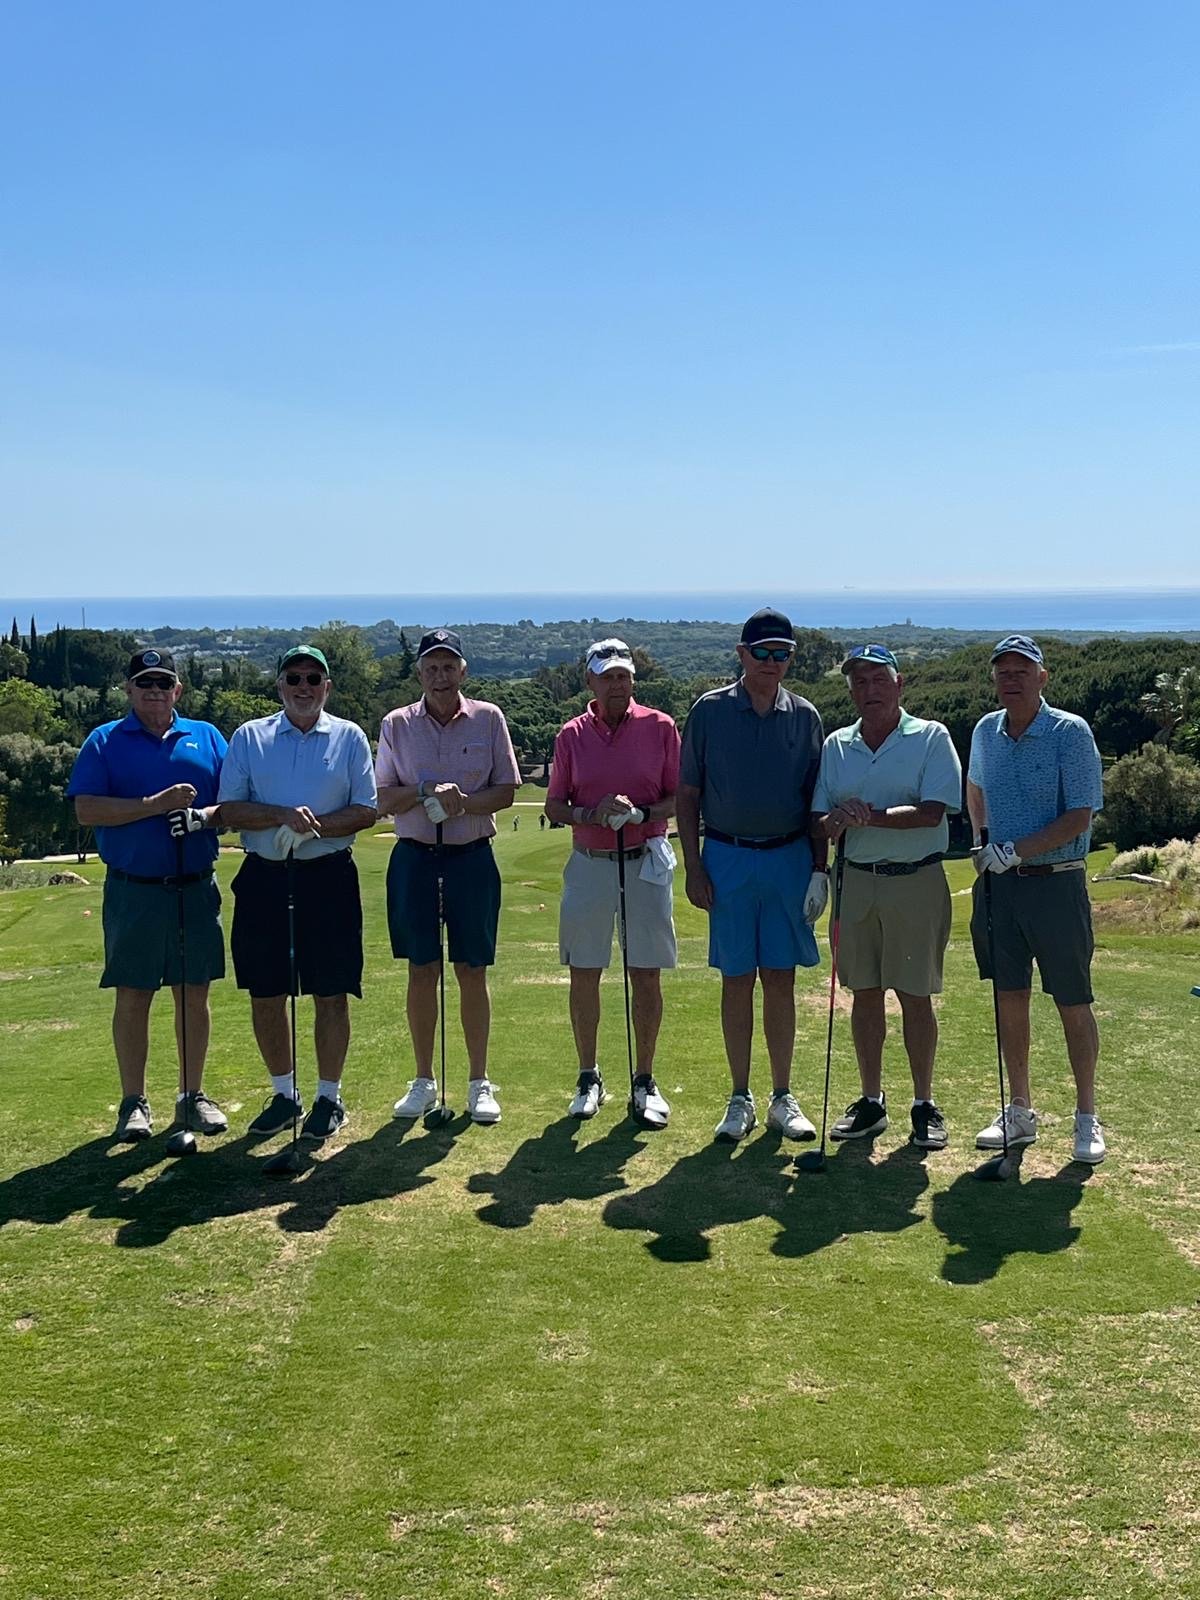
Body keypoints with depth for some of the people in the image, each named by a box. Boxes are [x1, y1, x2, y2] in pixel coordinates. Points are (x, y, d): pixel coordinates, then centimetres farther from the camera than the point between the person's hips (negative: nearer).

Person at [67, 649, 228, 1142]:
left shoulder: (206, 737, 10)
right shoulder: (104, 741, 3)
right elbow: (86, 810, -8)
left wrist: (204, 815, -15)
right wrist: (155, 805, -16)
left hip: (196, 889, 2)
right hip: (133, 891, -2)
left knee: (194, 993, 7)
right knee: (132, 995, 2)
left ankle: (192, 1095, 18)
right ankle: (133, 1102, 13)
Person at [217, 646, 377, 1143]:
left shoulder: (349, 737, 6)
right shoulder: (248, 737, 8)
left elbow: (366, 811, 1)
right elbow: (229, 809, 0)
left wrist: (317, 825, -15)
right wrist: (284, 816, -16)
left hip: (328, 875, -1)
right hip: (263, 877, 2)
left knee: (331, 992, 1)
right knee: (265, 993, 6)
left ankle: (329, 1097, 14)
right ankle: (284, 1093, 22)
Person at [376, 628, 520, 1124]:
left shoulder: (488, 718, 2)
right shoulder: (396, 724, 5)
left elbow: (506, 792, 1)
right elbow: (383, 800, 3)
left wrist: (463, 802, -17)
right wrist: (426, 792, -16)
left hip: (472, 856, -1)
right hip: (414, 856, 1)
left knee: (472, 971, 3)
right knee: (421, 971, 5)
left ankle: (479, 1082, 14)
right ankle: (423, 1081, 16)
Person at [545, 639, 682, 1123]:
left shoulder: (660, 727, 0)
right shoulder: (571, 735, 5)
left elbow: (680, 798, 1)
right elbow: (554, 805, 7)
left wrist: (640, 813, -17)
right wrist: (592, 814, -13)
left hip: (646, 862, -1)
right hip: (589, 863, 1)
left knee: (646, 974, 2)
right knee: (583, 974, 5)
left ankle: (645, 1081, 13)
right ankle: (588, 1078, 19)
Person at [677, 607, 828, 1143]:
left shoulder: (804, 717, 6)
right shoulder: (709, 711, 1)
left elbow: (816, 801, 9)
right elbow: (688, 794, 3)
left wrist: (820, 869, 2)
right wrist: (694, 867, -3)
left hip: (788, 858, 1)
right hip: (727, 858, -1)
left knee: (780, 979, 4)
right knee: (736, 980, 3)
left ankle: (783, 1098, 14)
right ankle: (740, 1099, 13)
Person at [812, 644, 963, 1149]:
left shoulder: (931, 738, -4)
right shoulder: (836, 746, 9)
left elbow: (931, 813, -15)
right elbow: (820, 822, 8)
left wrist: (870, 816, -20)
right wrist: (836, 821, -15)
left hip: (916, 880, -4)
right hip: (856, 880, 4)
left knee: (915, 996, 1)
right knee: (864, 994, 9)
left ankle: (924, 1105, 14)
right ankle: (871, 1102, 20)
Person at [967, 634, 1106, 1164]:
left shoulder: (1070, 732, -9)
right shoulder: (986, 732, 8)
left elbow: (1080, 816, -14)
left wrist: (1016, 850, -21)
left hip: (1056, 884, -5)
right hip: (998, 883, 5)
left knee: (1073, 1003, 2)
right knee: (1010, 998, 8)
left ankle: (1087, 1119, 12)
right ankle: (1018, 1112, 19)